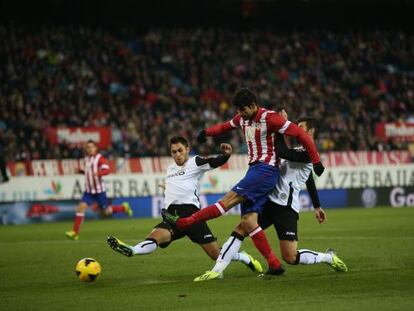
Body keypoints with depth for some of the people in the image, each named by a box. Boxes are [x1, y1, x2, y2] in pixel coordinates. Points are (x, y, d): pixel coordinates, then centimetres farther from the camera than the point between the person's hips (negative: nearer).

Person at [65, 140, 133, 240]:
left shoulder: (100, 158, -10)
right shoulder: (86, 159, 12)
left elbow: (106, 170, -22)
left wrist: (98, 173, -41)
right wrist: (81, 171, 10)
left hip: (99, 190, -5)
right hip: (89, 191, 5)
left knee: (106, 211, 4)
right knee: (81, 207, -12)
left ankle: (124, 207, 33)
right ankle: (75, 232, -13)